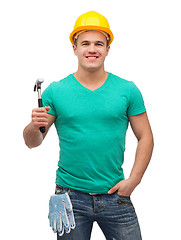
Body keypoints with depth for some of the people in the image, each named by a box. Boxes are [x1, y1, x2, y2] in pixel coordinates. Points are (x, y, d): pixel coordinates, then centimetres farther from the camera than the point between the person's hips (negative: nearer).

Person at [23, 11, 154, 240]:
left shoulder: (128, 90, 2)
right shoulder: (56, 91, 0)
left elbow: (145, 137, 6)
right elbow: (32, 142, 3)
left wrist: (133, 180, -4)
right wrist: (34, 127, -20)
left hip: (115, 195, 1)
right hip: (71, 196, 0)